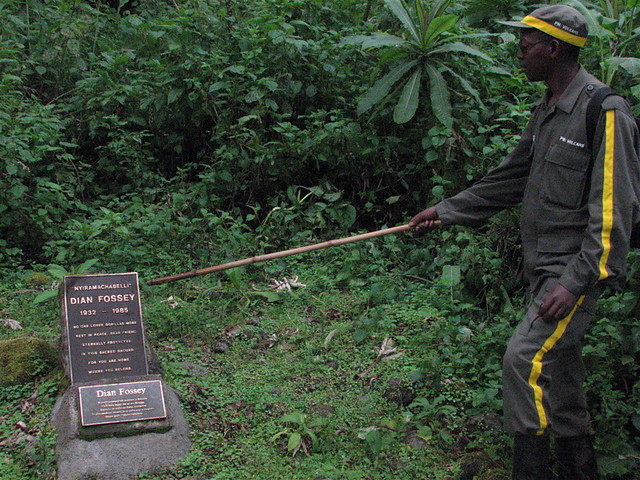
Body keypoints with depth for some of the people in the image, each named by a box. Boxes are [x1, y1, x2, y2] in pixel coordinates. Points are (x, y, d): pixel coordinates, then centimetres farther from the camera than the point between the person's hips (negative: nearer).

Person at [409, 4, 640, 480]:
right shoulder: (548, 111, 14)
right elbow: (509, 181, 22)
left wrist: (576, 281, -24)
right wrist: (446, 211, 22)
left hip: (579, 268, -9)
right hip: (546, 266, 9)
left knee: (526, 359, -16)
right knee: (559, 370, 13)